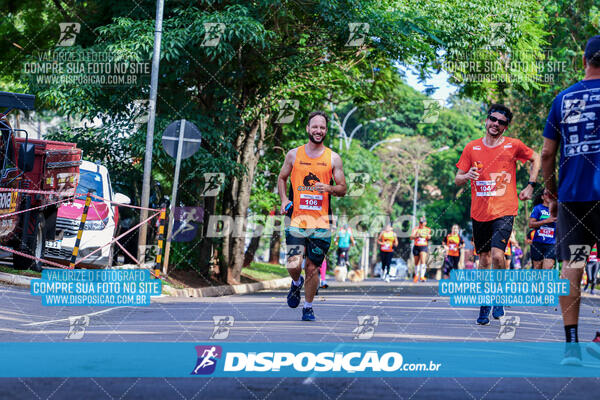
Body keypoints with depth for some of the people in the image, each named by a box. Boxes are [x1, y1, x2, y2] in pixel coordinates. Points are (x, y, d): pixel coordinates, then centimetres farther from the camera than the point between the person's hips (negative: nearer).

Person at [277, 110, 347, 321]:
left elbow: (342, 189, 8)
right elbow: (282, 178, 18)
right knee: (293, 265, -13)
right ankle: (296, 283, 23)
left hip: (321, 222, 0)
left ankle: (308, 307, 24)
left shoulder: (333, 158, 5)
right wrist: (284, 199, 0)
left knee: (312, 269, 5)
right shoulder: (294, 154, 6)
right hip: (296, 219, 0)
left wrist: (329, 188, -14)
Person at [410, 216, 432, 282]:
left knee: (423, 261, -20)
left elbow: (429, 238, 13)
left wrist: (428, 236, -9)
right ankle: (416, 275, 32)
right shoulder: (416, 229, -1)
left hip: (424, 247, -1)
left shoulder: (428, 229, 5)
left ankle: (422, 276, -26)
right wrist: (416, 235, -31)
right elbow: (411, 237, -12)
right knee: (417, 262, 11)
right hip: (416, 247, 1)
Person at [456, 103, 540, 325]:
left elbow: (535, 159, 17)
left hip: (504, 211, -3)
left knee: (497, 254, -19)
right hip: (479, 213, 3)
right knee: (484, 258, 9)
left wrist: (530, 186, 9)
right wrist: (467, 176, -14)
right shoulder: (472, 148, 4)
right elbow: (457, 180, 8)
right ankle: (484, 304, 23)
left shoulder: (513, 146, 0)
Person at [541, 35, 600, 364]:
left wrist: (553, 196, 18)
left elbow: (547, 154, 9)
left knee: (571, 268, 6)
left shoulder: (563, 98, 9)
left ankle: (571, 344, 4)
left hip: (570, 196, 3)